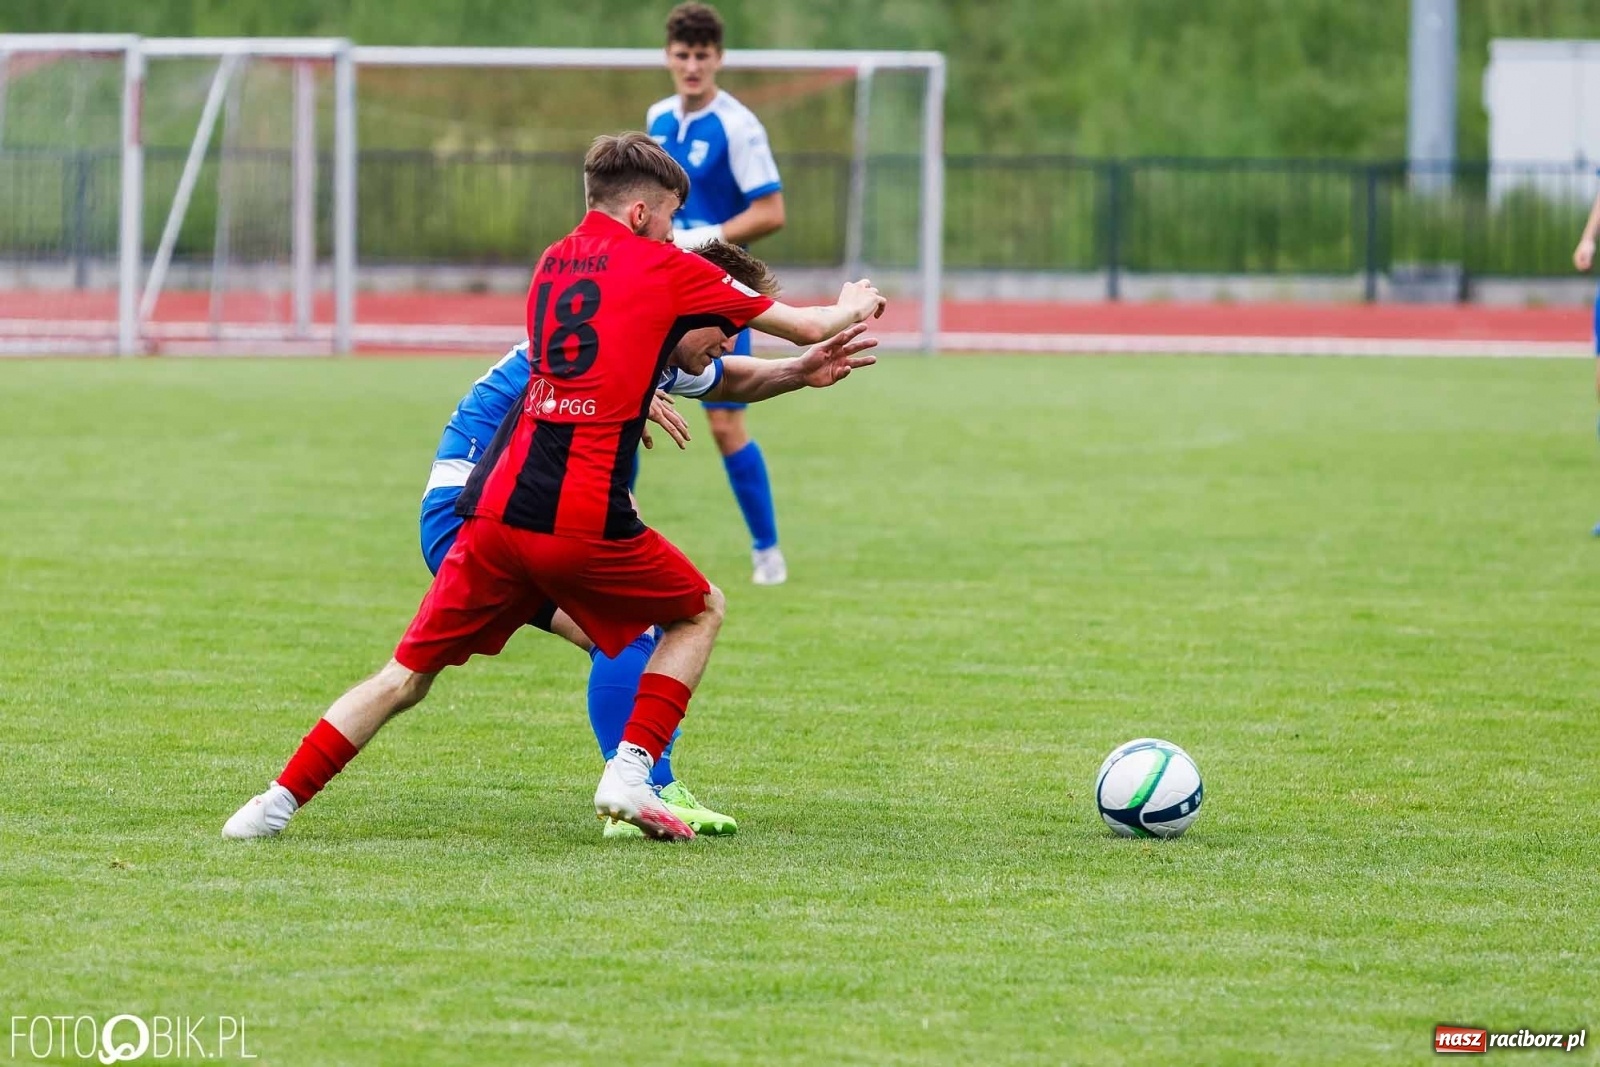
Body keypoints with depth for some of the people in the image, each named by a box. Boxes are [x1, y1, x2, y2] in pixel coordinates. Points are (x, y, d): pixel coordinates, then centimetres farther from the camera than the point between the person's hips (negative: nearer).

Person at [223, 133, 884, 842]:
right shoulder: (664, 269, 5)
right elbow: (807, 327, 13)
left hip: (494, 509, 5)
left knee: (406, 676, 13)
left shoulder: (552, 263, 21)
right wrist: (851, 308, 37)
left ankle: (278, 802, 3)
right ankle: (629, 773, 6)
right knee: (700, 611, 21)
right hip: (584, 519, -5)